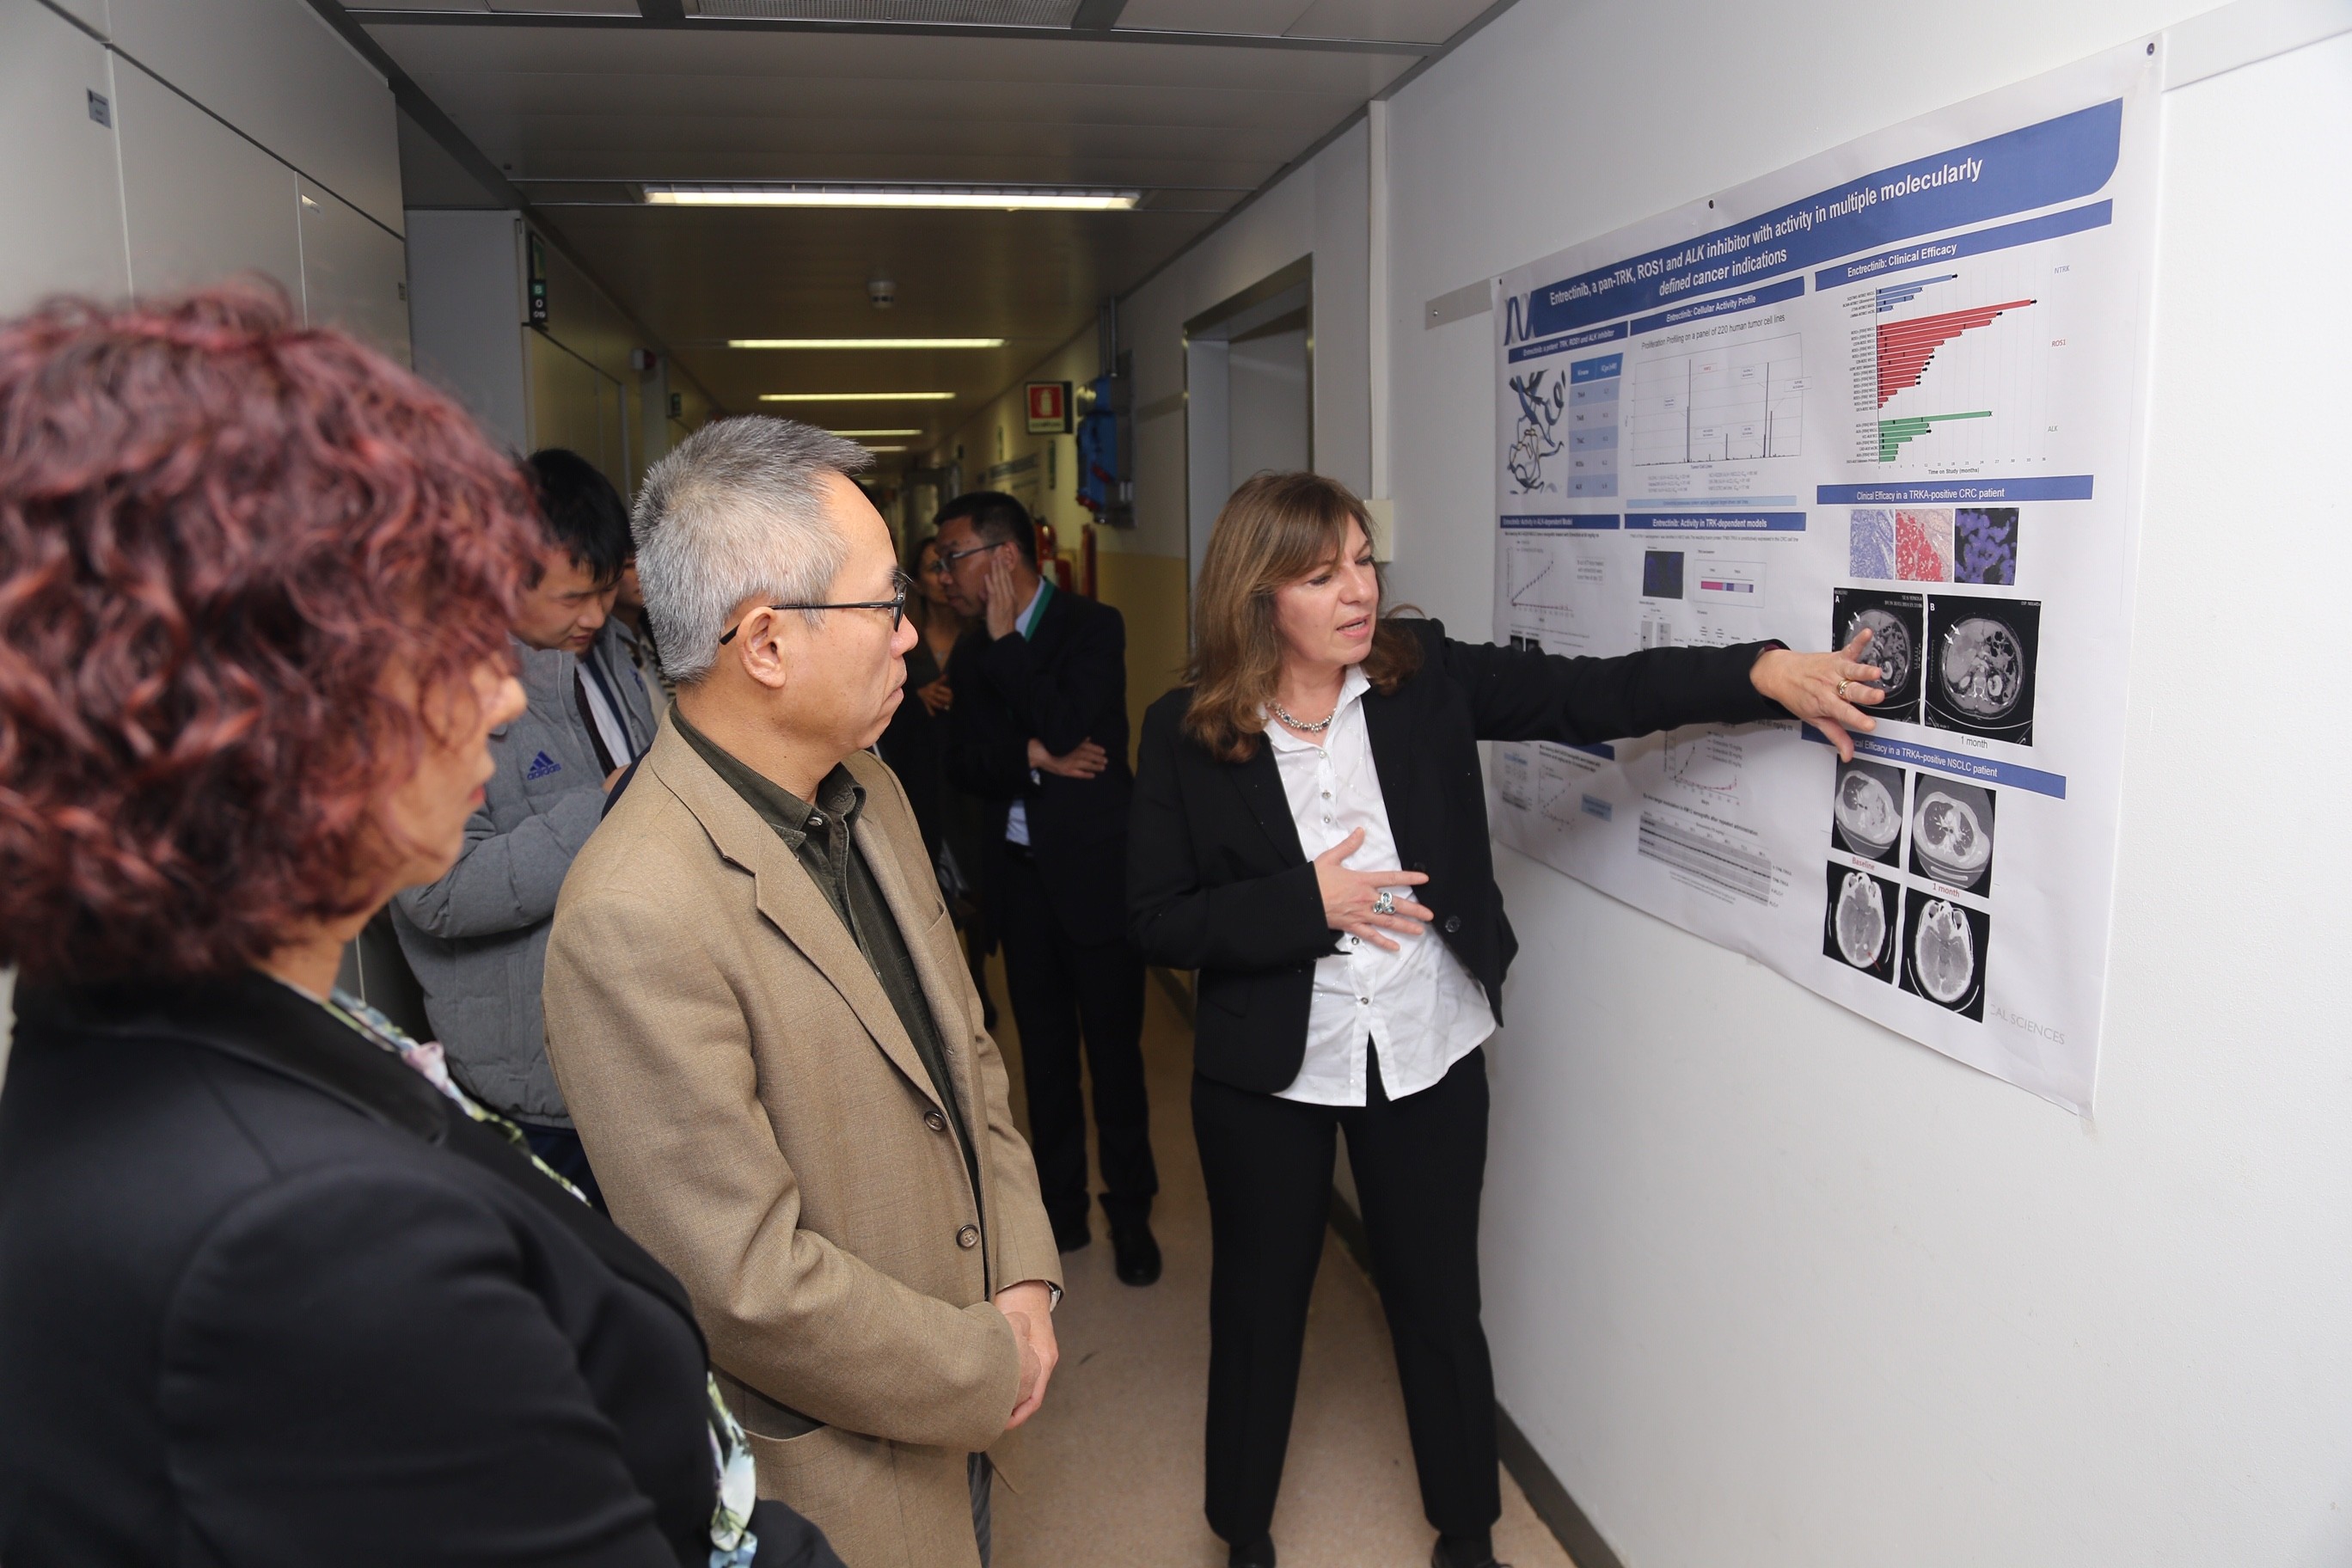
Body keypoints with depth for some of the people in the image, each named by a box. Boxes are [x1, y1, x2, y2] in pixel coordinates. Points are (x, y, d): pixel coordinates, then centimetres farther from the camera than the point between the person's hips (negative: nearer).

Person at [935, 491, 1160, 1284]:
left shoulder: (1092, 626, -8)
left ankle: (1130, 1210, 20)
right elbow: (963, 763, 1)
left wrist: (1005, 639, -15)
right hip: (1019, 871, 5)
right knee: (1044, 1049, 14)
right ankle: (1062, 1204, 28)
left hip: (1094, 869, -5)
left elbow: (1070, 728, -22)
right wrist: (1035, 756, -17)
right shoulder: (973, 654, 9)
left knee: (1113, 1048, 4)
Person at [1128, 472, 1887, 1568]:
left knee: (1440, 1303, 17)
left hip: (1429, 1056, 1)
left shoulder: (1427, 677, -7)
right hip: (1268, 1074, -1)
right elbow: (1157, 920, -11)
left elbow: (1593, 695, -14)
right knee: (1259, 1307, 18)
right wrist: (1309, 900, -21)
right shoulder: (1185, 733, -11)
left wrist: (1763, 674, -25)